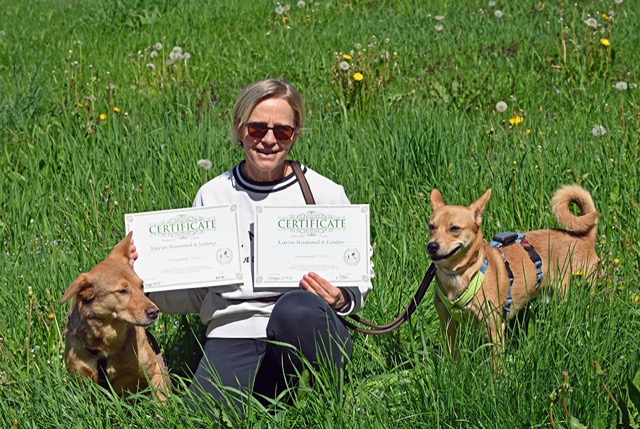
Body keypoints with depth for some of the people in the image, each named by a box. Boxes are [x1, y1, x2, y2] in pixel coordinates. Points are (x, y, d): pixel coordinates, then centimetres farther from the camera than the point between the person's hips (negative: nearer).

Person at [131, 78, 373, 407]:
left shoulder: (325, 194, 8)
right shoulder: (212, 196, 12)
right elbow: (191, 295, 16)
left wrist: (342, 300, -8)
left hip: (304, 331, 0)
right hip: (232, 334, 0)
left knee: (298, 308, -38)